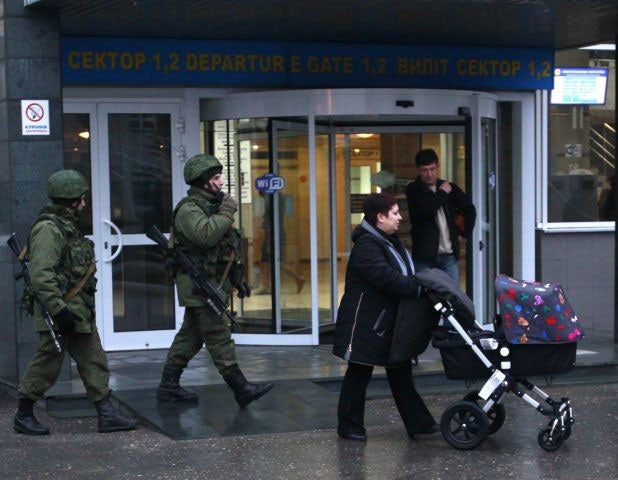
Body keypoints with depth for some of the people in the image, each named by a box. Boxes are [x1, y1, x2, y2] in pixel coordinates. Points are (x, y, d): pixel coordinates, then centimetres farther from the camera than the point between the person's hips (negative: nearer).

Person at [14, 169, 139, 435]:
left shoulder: (68, 226, 15)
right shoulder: (48, 229, -17)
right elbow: (41, 275, -24)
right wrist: (58, 310, -26)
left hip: (80, 313, 10)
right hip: (61, 313, -10)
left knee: (94, 362, 8)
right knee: (46, 366, 1)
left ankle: (106, 415, 11)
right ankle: (23, 416, 14)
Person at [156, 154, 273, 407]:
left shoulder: (211, 206, 19)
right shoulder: (189, 209, -13)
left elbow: (225, 248, 25)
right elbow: (206, 234, -32)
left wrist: (237, 278, 23)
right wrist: (227, 213, -20)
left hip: (211, 283, 10)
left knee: (190, 336, 12)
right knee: (219, 337, -8)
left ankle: (168, 386, 18)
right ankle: (241, 388, -7)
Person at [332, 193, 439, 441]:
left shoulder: (390, 241, 12)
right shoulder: (367, 245, -21)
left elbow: (404, 275, 16)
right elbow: (386, 279, -30)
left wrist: (423, 282, -1)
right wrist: (418, 289, -28)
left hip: (389, 321, 10)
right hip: (366, 323, -10)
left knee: (400, 372, 12)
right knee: (359, 373, 1)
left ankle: (418, 422, 17)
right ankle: (349, 426, 12)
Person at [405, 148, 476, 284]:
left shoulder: (449, 187, 11)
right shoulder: (413, 190, 0)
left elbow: (470, 209, 24)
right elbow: (422, 211, -19)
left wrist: (465, 231, 17)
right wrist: (442, 193, -8)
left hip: (449, 255, 3)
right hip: (425, 257, -3)